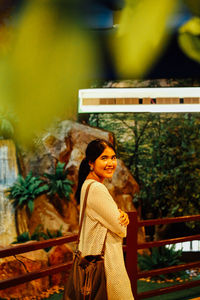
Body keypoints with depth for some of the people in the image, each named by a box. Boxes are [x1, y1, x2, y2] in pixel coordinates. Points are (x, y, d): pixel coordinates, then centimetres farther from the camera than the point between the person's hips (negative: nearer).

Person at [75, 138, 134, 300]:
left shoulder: (88, 185, 10)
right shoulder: (96, 189, -22)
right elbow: (121, 230, -19)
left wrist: (122, 215, -7)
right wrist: (122, 221, 3)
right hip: (105, 260, -10)